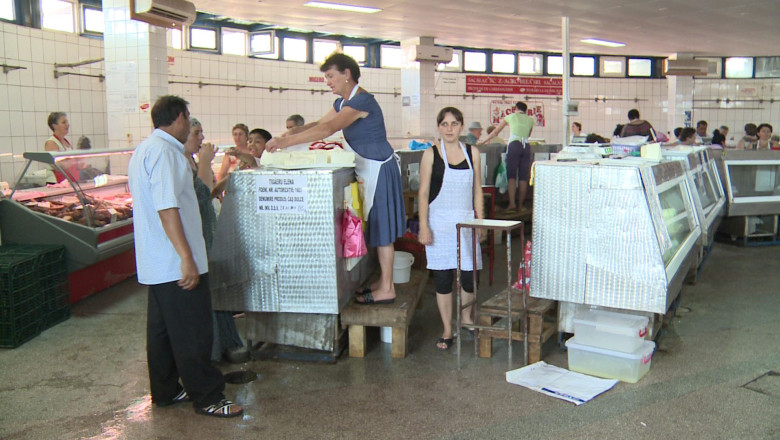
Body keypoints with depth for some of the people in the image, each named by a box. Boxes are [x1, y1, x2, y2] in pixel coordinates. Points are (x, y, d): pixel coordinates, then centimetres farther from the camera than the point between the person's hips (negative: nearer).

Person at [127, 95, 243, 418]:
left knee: (162, 328, 17)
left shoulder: (145, 149, 17)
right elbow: (167, 208, -24)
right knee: (193, 333, -1)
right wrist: (186, 257, -25)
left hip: (157, 264, 11)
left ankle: (165, 391, 29)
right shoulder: (165, 152, -17)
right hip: (175, 262, -11)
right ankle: (206, 398, 9)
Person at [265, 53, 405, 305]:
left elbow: (328, 129, -30)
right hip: (367, 170, 10)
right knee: (376, 227, 13)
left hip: (379, 170, -9)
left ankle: (387, 289, 5)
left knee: (381, 229, -4)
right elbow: (320, 124, 14)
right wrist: (288, 136, -2)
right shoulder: (343, 102, 11)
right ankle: (383, 280, 23)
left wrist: (286, 142, -30)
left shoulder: (362, 100, -20)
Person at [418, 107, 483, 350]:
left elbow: (477, 190, 10)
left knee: (469, 274, 2)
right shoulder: (431, 154, -2)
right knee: (442, 277, 3)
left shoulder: (472, 152, 6)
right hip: (440, 222, -2)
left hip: (466, 221, 2)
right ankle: (447, 330, 18)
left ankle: (466, 316, 31)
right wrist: (424, 227, -8)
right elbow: (423, 193, -3)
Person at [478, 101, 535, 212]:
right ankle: (520, 205, 5)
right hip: (526, 147, 3)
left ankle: (512, 203, -16)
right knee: (523, 178, 3)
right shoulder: (530, 120, 19)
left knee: (511, 175, -4)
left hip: (514, 145, -2)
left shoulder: (510, 117, 14)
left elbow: (495, 132, 18)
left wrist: (482, 142, 27)